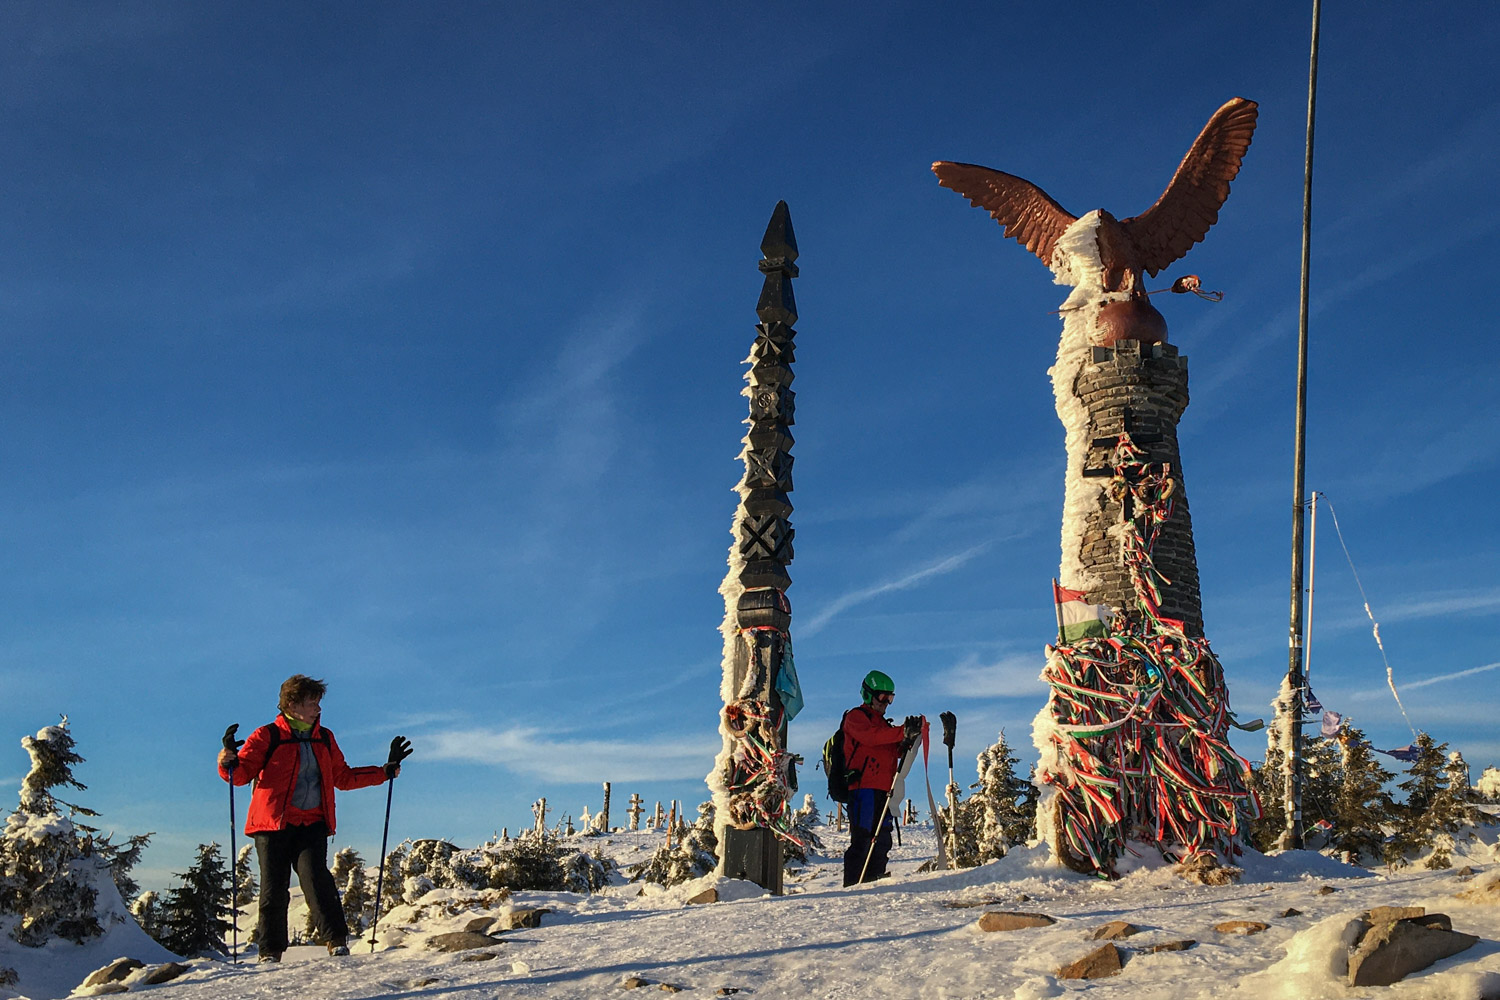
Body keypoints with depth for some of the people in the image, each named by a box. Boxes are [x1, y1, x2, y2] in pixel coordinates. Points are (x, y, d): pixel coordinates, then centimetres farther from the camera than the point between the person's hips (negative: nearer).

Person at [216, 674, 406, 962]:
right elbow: (241, 774, -4)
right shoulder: (267, 737, 1)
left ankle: (336, 941, -16)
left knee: (315, 878, -16)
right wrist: (229, 760, -27)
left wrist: (385, 771, 16)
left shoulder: (324, 739, 15)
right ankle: (270, 951, 9)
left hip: (312, 824, 2)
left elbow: (343, 777, 23)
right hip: (273, 822, -2)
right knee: (274, 889, -3)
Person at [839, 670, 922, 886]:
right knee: (862, 839, -12)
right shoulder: (856, 716, 2)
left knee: (882, 840, 6)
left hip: (883, 789, 8)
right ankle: (854, 884, -13)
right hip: (863, 787, -8)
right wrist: (903, 732, -27)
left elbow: (896, 750, 18)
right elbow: (870, 737, -18)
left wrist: (908, 740, -4)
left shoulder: (883, 724, 28)